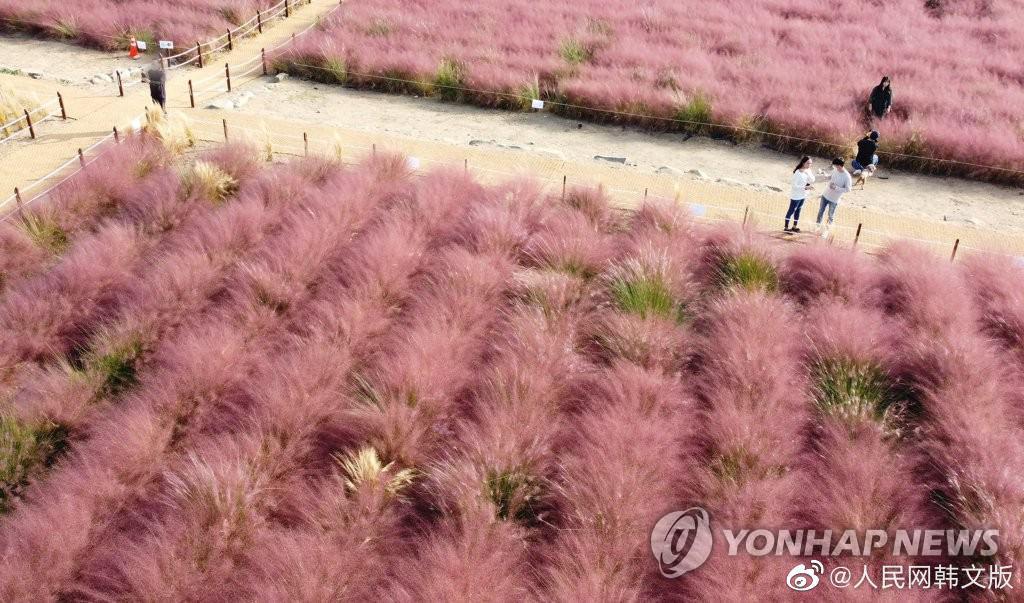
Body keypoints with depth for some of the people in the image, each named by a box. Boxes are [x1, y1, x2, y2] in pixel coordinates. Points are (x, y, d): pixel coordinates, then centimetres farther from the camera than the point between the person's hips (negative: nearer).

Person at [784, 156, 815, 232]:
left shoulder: (808, 171, -2)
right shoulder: (798, 173, -24)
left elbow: (812, 181, -8)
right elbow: (795, 185, -24)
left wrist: (808, 173, -22)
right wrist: (805, 187, -30)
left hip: (803, 195, 8)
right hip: (796, 196, -8)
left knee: (798, 210, 19)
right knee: (791, 211, 4)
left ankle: (794, 227, 32)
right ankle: (786, 228, 14)